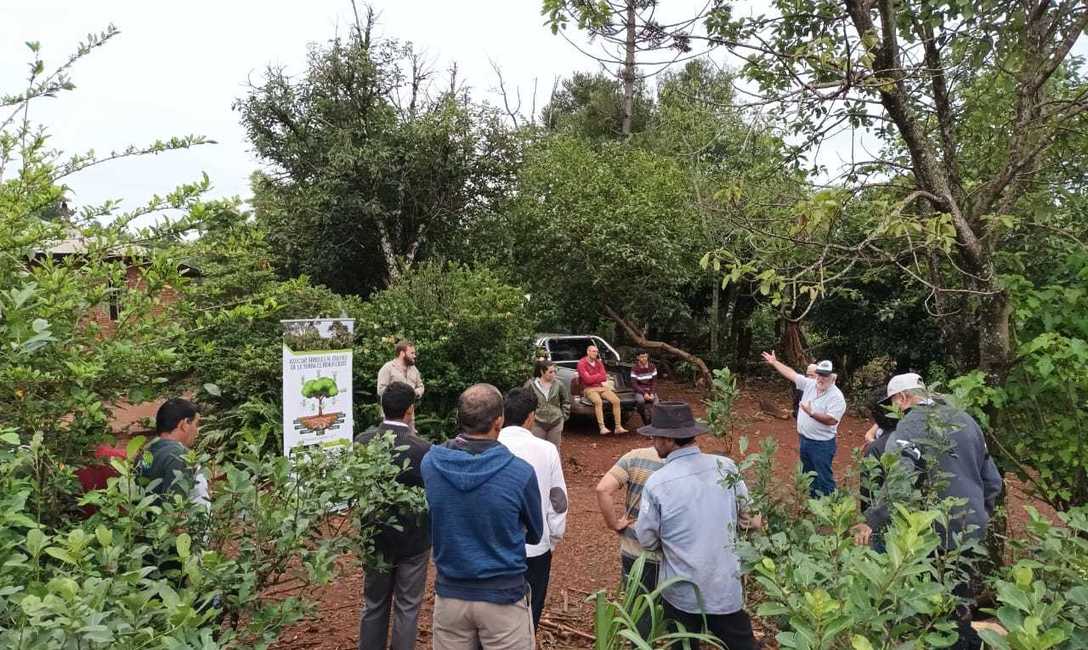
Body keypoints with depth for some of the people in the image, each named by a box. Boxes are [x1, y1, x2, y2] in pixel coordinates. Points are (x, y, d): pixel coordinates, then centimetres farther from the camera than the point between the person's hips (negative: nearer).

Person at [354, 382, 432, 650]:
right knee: (407, 608, 13)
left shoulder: (362, 441, -12)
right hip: (413, 539, -3)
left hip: (375, 537, 4)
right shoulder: (422, 449, -24)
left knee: (374, 605, 21)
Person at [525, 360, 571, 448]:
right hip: (537, 423, -2)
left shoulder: (559, 384, -4)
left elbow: (566, 402, 9)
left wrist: (564, 416, 6)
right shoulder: (531, 384, -10)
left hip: (555, 422, 2)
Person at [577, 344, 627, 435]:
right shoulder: (582, 363, -6)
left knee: (616, 400, -15)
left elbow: (604, 377, 5)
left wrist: (594, 378, -10)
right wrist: (600, 376, -2)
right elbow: (587, 379, -15)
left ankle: (618, 427, -15)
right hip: (589, 389, -6)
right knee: (598, 401, -36)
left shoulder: (599, 362, 13)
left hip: (602, 387, 6)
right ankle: (602, 427, -37)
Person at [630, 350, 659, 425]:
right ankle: (647, 423, -22)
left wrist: (652, 393, -15)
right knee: (641, 401, -35)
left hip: (651, 390, 2)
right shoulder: (634, 368, -8)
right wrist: (644, 393, -22)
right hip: (640, 391, -2)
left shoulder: (652, 367, 0)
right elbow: (634, 384, -11)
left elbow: (654, 382, 2)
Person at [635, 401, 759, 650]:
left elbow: (647, 539, -7)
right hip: (726, 587, 3)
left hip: (682, 592, -2)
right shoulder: (726, 467, -11)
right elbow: (744, 512, 6)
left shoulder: (657, 483, -20)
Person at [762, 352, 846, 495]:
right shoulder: (810, 384, 1)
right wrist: (774, 362, 13)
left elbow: (831, 420, -27)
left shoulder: (836, 396, -19)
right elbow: (791, 374, 10)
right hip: (804, 439, 8)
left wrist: (811, 413, -35)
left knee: (824, 478, -2)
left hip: (822, 444, -8)